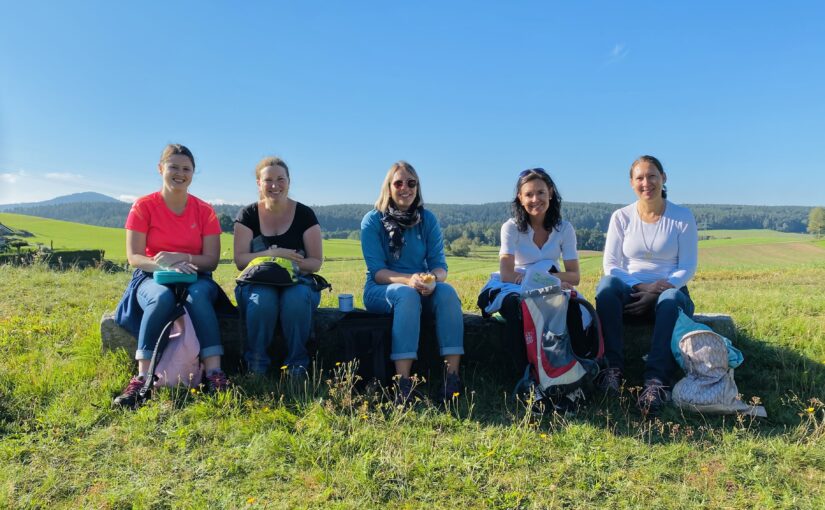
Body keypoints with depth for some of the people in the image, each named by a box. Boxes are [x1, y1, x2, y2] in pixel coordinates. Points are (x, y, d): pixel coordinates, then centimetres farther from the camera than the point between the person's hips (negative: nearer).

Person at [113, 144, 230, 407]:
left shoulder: (204, 211, 3)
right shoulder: (143, 206, 1)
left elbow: (212, 260, -2)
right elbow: (133, 257, -6)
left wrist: (179, 257, -20)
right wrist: (165, 266, -26)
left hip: (195, 278, 1)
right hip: (152, 277, -1)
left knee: (197, 296, -36)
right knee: (162, 297, -37)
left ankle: (214, 374, -40)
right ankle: (142, 378, -36)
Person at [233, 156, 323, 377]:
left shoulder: (304, 214, 2)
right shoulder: (248, 215, 4)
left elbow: (316, 262, -1)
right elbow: (240, 260, -4)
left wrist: (296, 263, -22)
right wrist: (271, 254, -21)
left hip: (298, 283, 0)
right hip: (257, 283, 1)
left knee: (297, 298, -36)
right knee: (262, 299, -35)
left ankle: (297, 365, -16)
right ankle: (256, 366, -14)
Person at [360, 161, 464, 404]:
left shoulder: (428, 219, 4)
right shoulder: (373, 220, -4)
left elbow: (440, 265, -1)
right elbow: (376, 270, -12)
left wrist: (433, 280, -26)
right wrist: (408, 280, -31)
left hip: (422, 290, 3)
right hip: (380, 291, -3)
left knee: (447, 292, -29)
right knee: (407, 294, -36)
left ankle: (452, 376, -33)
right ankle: (403, 382, -40)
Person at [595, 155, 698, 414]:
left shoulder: (683, 216, 3)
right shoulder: (621, 217, 5)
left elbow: (688, 267, -1)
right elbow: (610, 265, 0)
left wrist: (659, 291, -18)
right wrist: (640, 287, -17)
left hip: (671, 292, -1)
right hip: (631, 293, 1)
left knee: (671, 300, -38)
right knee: (607, 284, -33)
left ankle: (656, 381, -46)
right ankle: (613, 367, -34)